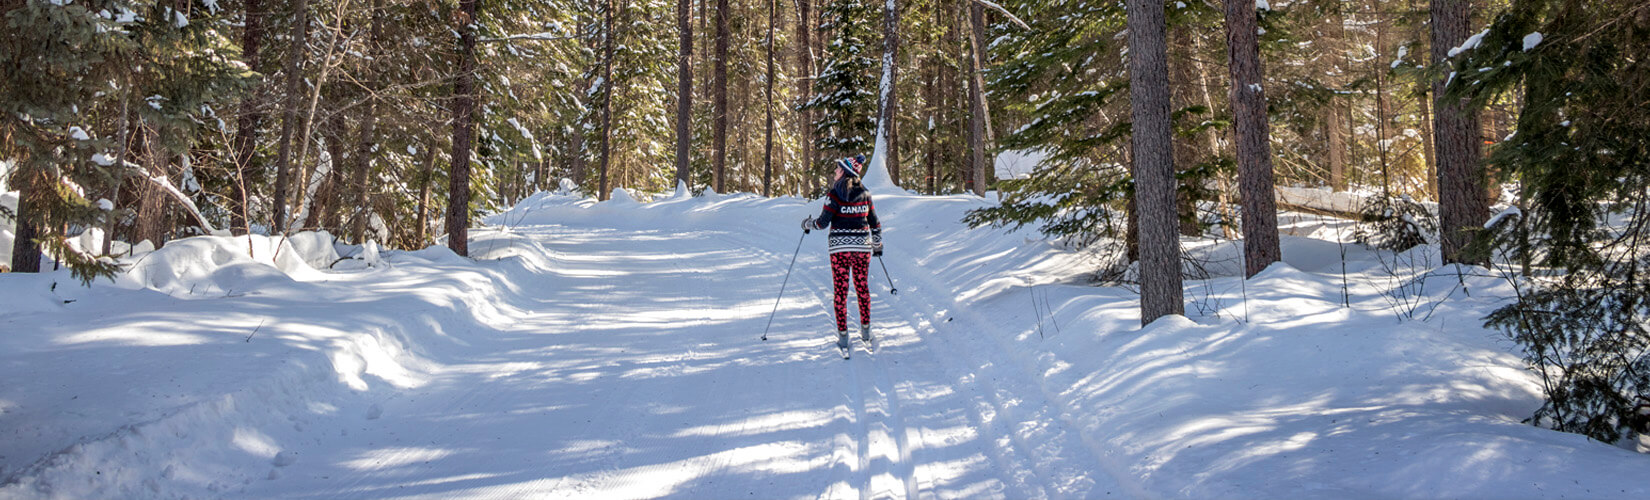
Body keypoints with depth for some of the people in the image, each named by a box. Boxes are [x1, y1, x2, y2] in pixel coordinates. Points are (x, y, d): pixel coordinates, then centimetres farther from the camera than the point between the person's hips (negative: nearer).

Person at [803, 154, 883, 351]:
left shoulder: (835, 194, -9)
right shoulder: (865, 193, 5)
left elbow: (823, 222, -9)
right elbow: (875, 223, 10)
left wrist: (808, 224, 11)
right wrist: (877, 244, 23)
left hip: (840, 247, -4)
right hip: (862, 246, 4)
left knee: (840, 290, 2)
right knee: (862, 286, 15)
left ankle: (843, 335, 3)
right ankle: (866, 330, 19)